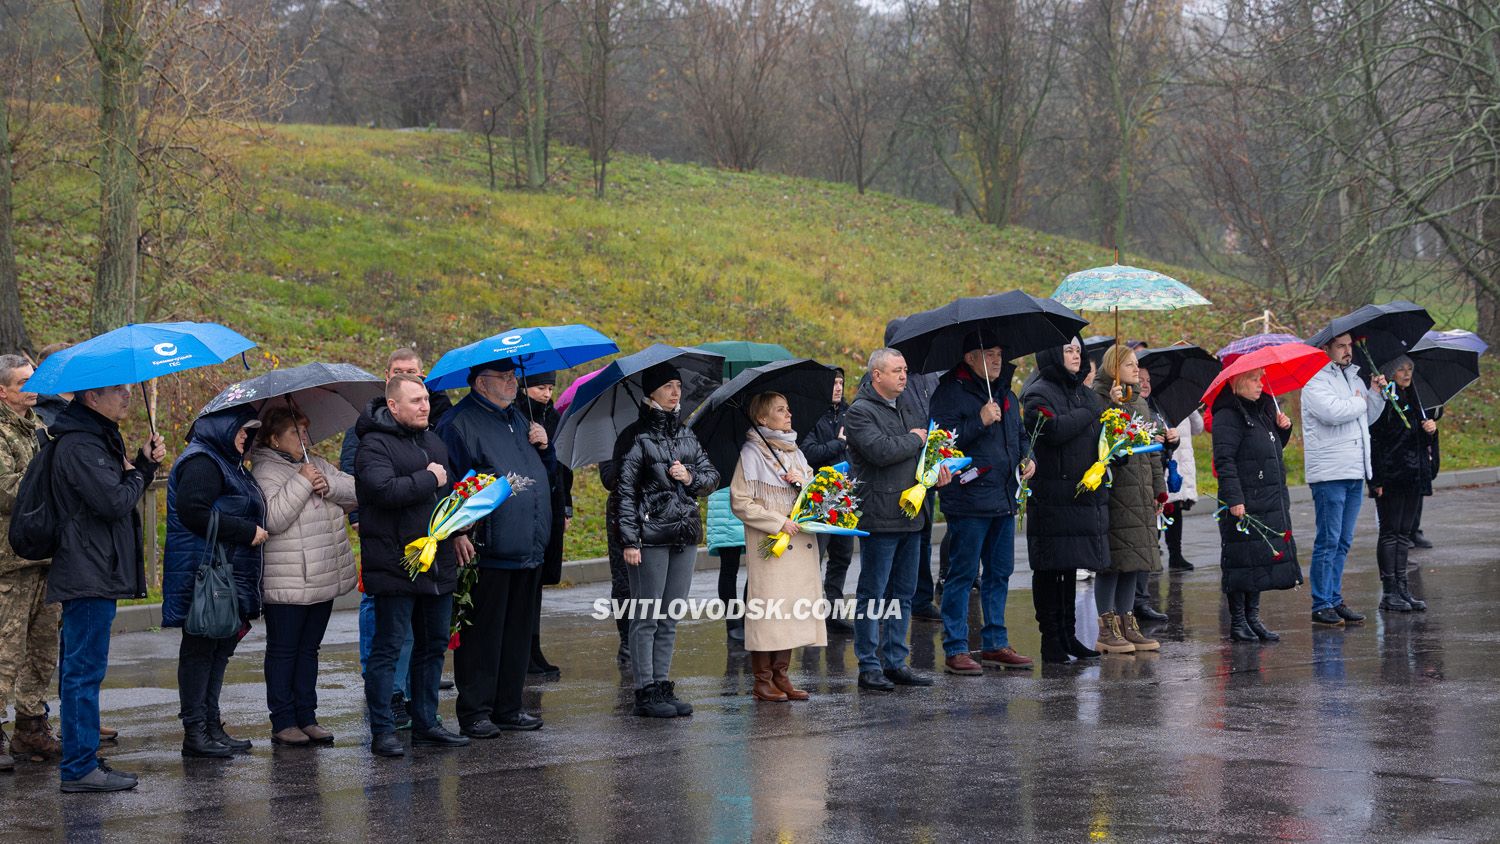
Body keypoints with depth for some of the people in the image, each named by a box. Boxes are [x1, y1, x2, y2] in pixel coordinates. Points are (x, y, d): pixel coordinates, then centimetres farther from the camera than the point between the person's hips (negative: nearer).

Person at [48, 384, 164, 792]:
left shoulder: (99, 438, 18)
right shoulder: (79, 445, -15)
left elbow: (121, 494, 19)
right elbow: (114, 502, -23)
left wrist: (145, 463, 4)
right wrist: (139, 472, -4)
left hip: (95, 574, 11)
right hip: (88, 575, -11)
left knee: (80, 669, 15)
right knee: (85, 670, -8)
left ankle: (79, 757, 22)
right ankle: (80, 768, -6)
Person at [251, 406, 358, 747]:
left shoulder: (317, 465, 14)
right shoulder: (265, 472, -9)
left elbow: (356, 491, 8)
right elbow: (273, 518, -23)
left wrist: (329, 485, -10)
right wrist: (302, 483, -22)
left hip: (324, 579, 7)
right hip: (286, 584, -7)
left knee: (308, 649, 13)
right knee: (283, 651, 0)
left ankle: (307, 718, 19)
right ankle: (283, 723, 4)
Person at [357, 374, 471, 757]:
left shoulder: (433, 441, 16)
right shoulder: (375, 446, -11)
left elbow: (450, 490, 30)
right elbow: (384, 489, -28)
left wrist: (457, 530, 18)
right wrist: (428, 479, -17)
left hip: (438, 564, 8)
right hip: (395, 564, -8)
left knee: (434, 645, 14)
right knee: (388, 648, -3)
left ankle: (426, 724, 24)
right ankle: (382, 731, 1)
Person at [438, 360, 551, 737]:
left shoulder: (516, 416, 18)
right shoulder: (459, 423, -8)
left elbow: (546, 470, 29)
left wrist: (544, 447, 8)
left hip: (528, 550, 8)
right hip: (488, 551, -8)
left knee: (518, 632, 13)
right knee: (482, 635, -2)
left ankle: (508, 707, 22)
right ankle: (475, 713, 4)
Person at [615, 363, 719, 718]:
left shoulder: (685, 433, 15)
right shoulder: (635, 436, -4)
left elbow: (713, 475, 17)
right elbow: (625, 490, -8)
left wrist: (691, 477, -6)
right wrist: (629, 541, -14)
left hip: (685, 535, 6)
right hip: (650, 535, -6)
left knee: (670, 619, 9)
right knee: (646, 617, -3)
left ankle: (663, 686, 14)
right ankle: (646, 692, -1)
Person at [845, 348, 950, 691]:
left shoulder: (911, 408, 16)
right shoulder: (860, 412, -9)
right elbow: (880, 450, -23)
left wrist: (940, 468, 4)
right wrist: (915, 440, -8)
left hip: (912, 516, 8)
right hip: (879, 518, -8)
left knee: (903, 594, 12)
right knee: (872, 594, -2)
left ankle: (895, 662, 19)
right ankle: (869, 666, 2)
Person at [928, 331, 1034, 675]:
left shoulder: (1006, 395, 17)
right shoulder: (951, 393, -8)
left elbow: (1019, 435, 31)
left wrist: (1025, 459, 12)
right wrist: (980, 422, -22)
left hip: (1004, 499, 8)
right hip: (969, 501, -8)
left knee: (999, 573, 12)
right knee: (963, 574, -4)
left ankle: (995, 644, 21)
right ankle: (955, 650, 0)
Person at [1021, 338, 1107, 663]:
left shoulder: (1085, 393, 19)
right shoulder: (1039, 393, -7)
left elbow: (1100, 433, 25)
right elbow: (1054, 429, -23)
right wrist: (1088, 413, -10)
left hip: (1085, 494, 8)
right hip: (1053, 498, -8)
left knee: (1070, 568, 12)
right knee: (1051, 569, -3)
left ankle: (1068, 635, 19)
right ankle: (1051, 638, 1)